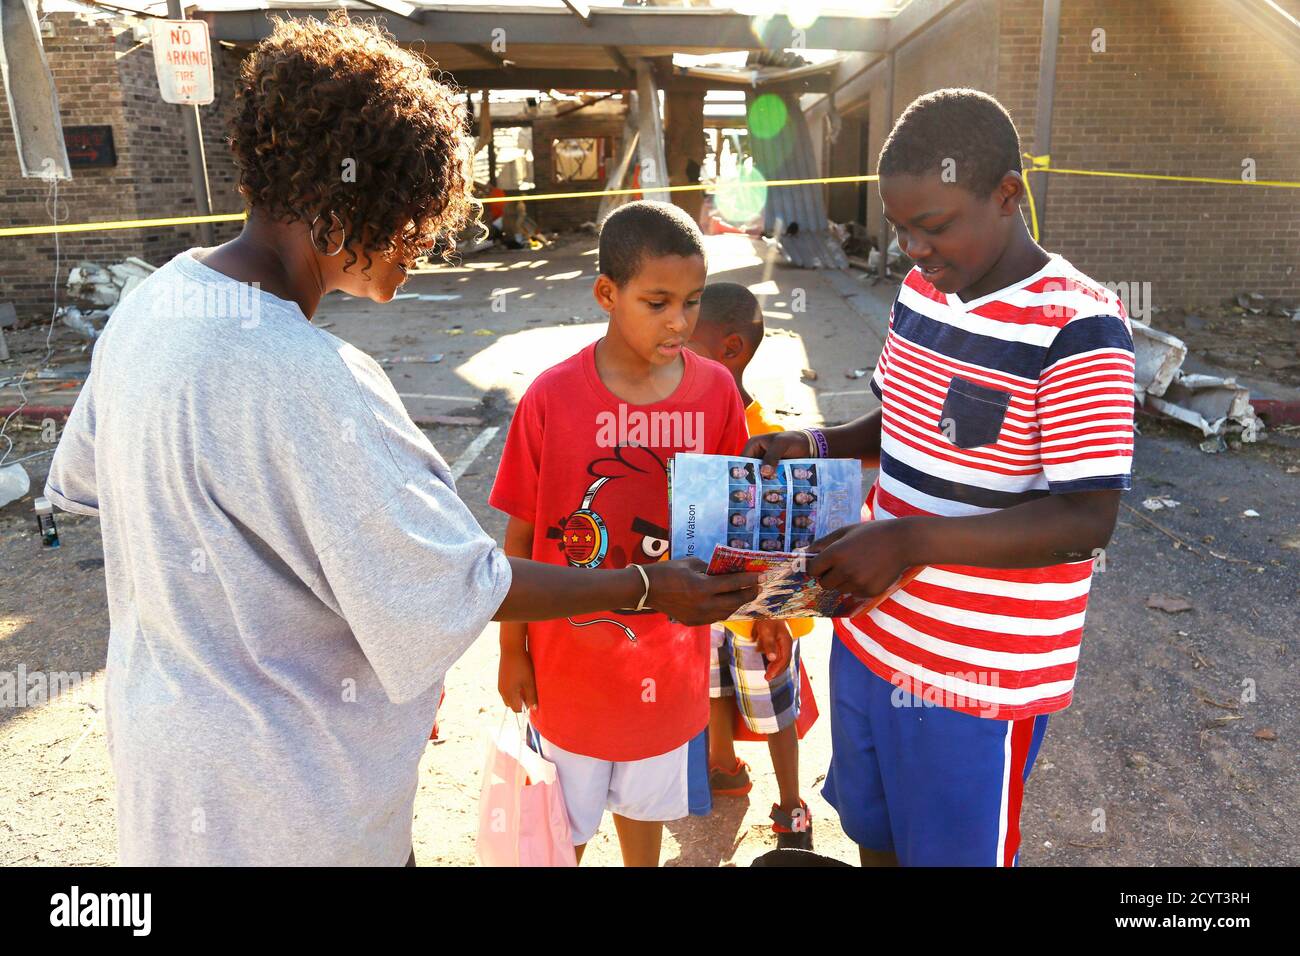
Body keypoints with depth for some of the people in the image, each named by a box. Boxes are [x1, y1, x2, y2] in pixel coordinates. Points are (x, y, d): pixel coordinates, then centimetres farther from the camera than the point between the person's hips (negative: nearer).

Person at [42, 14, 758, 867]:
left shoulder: (150, 306, -5)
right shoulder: (300, 383, -34)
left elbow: (78, 482, 11)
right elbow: (456, 589, -27)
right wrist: (645, 589, -16)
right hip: (288, 801, -8)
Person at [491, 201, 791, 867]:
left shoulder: (716, 392, -10)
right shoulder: (551, 398, -17)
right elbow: (521, 534, -8)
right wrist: (512, 651, -1)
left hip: (670, 655, 2)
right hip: (570, 657, -2)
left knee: (645, 800, 25)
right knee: (564, 819, 20)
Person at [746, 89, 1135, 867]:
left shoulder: (1078, 327, -20)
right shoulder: (922, 290, 4)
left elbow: (1087, 519, -22)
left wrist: (909, 541, -31)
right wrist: (819, 445, -2)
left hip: (978, 677, -6)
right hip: (872, 634, 7)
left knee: (950, 851, 15)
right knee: (874, 837, 25)